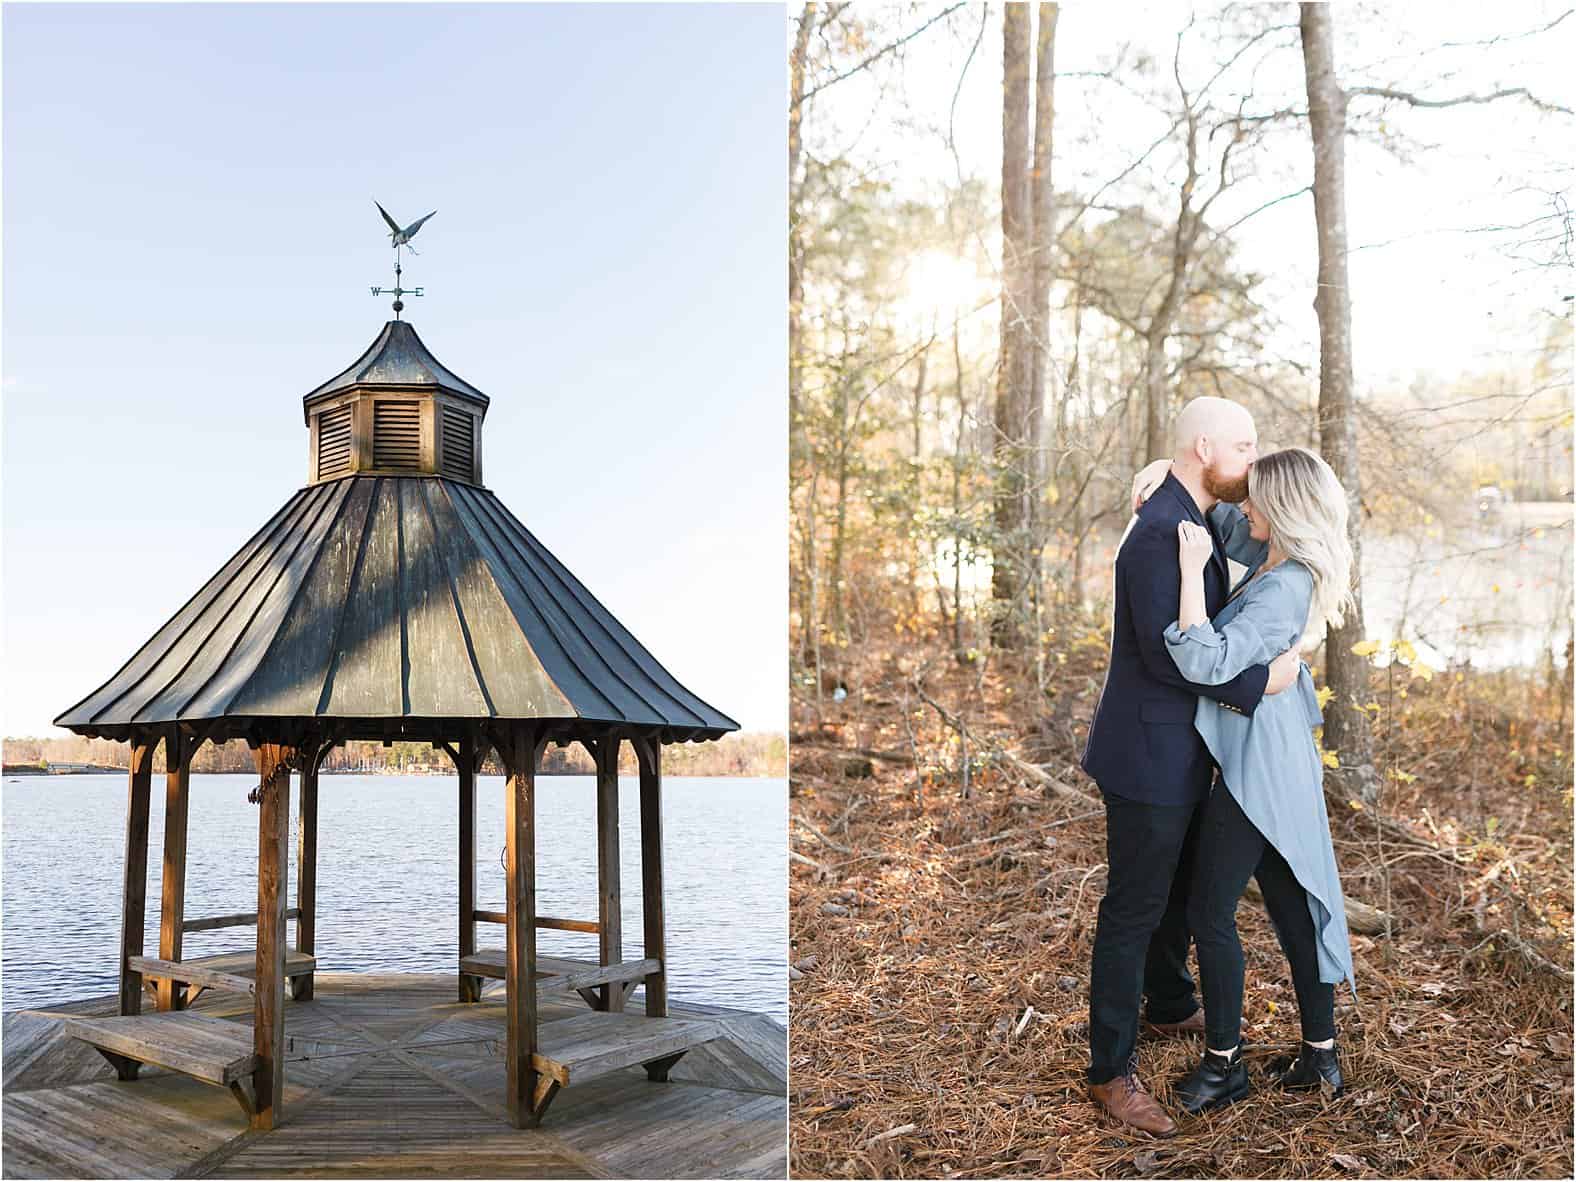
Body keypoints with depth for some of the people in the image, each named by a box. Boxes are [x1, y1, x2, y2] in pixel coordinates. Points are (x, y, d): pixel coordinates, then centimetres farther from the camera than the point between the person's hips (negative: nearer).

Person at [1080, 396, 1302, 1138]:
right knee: (1135, 908, 1)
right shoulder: (1160, 533, -25)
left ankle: (1170, 1007, 48)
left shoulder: (1188, 523, 10)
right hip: (1148, 753, -10)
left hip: (1179, 748, 10)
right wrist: (1261, 682, -21)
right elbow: (1165, 654, -28)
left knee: (1180, 887, 25)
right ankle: (1111, 1071, 16)